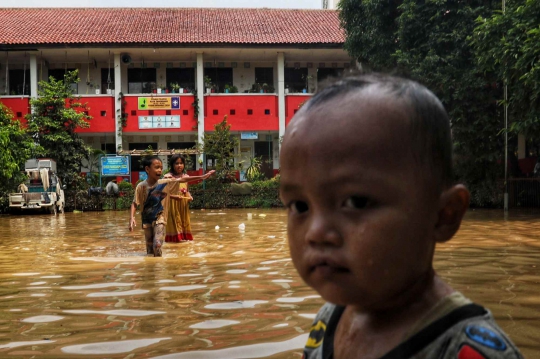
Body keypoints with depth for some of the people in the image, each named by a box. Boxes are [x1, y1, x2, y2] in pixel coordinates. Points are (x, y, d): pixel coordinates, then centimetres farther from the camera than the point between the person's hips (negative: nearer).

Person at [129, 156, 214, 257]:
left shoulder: (165, 183, -9)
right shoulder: (141, 186, -11)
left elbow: (182, 180, -9)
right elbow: (135, 203, -8)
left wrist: (203, 177, -12)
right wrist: (132, 217, -24)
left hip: (159, 219, -1)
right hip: (147, 220, 1)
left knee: (157, 244, -18)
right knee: (149, 248, 7)